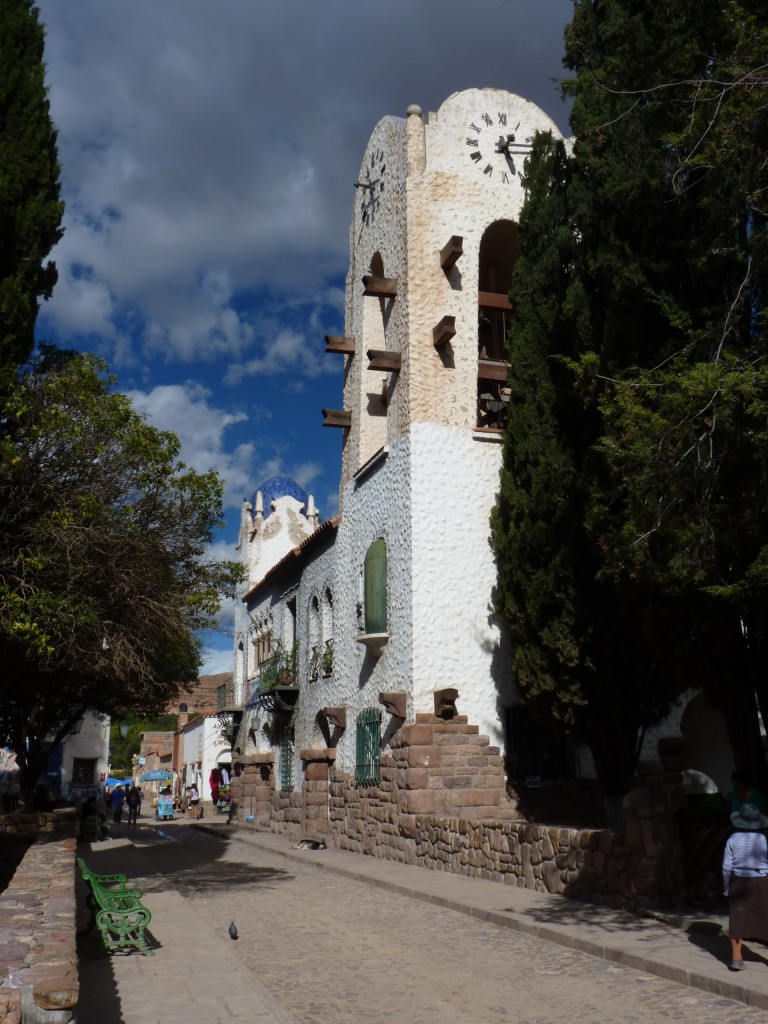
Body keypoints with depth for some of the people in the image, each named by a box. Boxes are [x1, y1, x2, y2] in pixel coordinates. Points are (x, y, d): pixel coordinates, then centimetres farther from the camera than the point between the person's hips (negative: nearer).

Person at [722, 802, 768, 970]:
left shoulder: (733, 839, -5)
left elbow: (727, 866, -5)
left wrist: (727, 887, 8)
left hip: (738, 882, 2)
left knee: (737, 920, 8)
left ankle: (736, 958, 7)